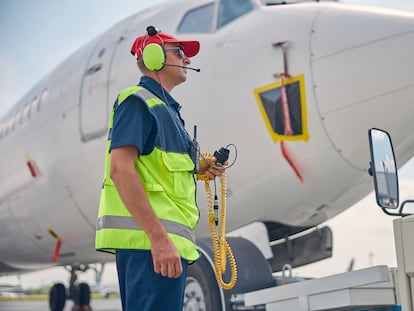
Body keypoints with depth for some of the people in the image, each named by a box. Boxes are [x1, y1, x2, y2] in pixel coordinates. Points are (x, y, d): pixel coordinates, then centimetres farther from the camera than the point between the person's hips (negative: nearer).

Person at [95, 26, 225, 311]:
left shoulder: (163, 106, 25)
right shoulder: (138, 100, -5)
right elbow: (120, 170, -18)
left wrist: (197, 167, 12)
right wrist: (159, 238, -25)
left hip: (163, 239, 10)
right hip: (149, 241, -10)